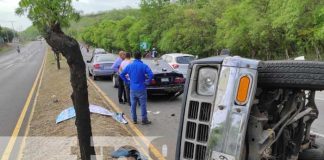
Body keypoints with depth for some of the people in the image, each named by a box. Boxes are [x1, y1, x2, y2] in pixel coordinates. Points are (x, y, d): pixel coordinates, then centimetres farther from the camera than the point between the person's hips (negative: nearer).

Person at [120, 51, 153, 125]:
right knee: (143, 105, 5)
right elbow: (151, 75, -21)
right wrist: (147, 82, -8)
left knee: (133, 105, 13)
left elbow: (122, 74, 6)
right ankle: (144, 120, 12)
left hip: (132, 89, 4)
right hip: (141, 89, -4)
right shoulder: (144, 66, -10)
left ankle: (134, 119, 22)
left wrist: (128, 81, 10)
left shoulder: (129, 66, 3)